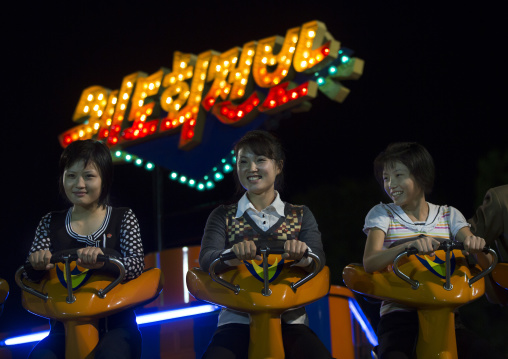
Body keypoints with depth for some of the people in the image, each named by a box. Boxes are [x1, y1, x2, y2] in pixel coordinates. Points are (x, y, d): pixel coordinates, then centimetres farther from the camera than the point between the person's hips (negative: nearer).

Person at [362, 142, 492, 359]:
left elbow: (484, 265, 4)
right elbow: (369, 263, -9)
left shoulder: (449, 216, 13)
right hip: (400, 312, -2)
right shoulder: (382, 214, 8)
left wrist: (475, 246, -22)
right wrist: (409, 245, -28)